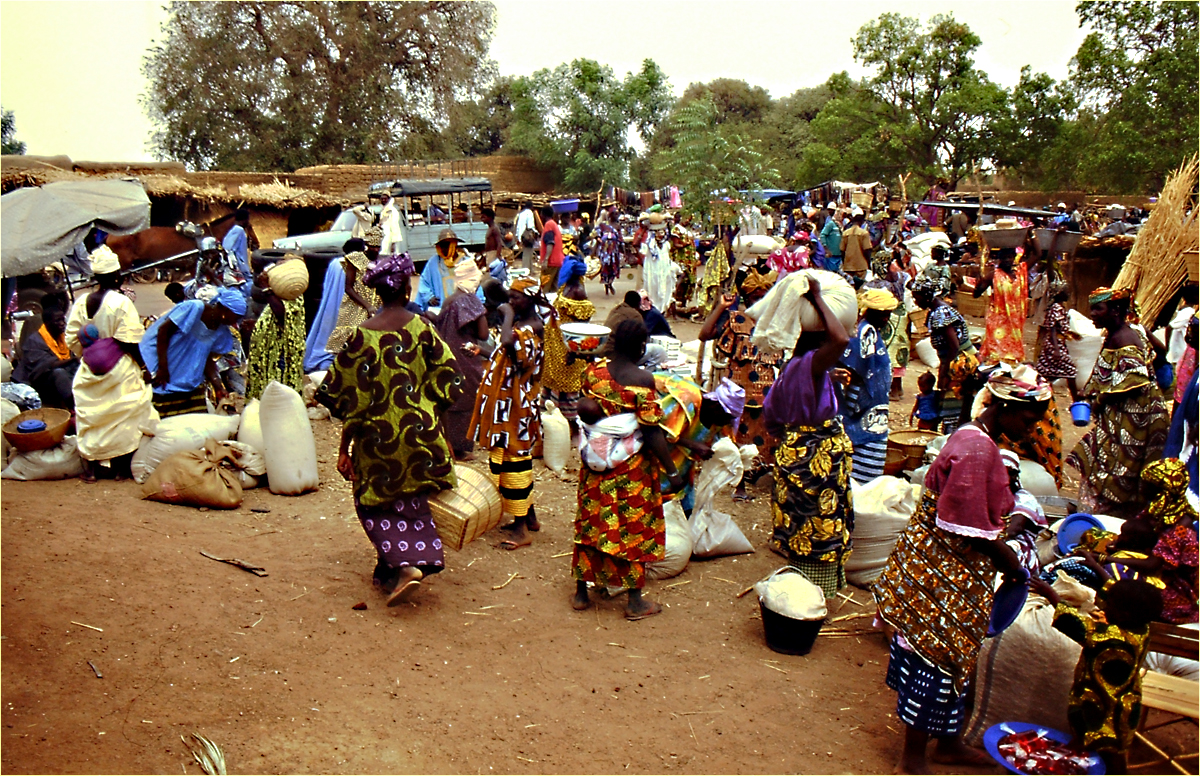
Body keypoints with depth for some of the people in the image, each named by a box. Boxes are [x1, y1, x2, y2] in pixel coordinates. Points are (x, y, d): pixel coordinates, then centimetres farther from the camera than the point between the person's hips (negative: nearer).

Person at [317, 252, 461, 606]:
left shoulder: (362, 335, -12)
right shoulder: (423, 328, -6)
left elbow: (348, 397, -10)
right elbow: (446, 383, -2)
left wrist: (345, 447, -2)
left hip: (378, 435, -2)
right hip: (419, 432, 2)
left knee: (376, 504, 12)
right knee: (410, 502, 19)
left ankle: (404, 565, -5)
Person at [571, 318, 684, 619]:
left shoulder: (593, 371, -6)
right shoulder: (642, 379, -19)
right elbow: (652, 433, -19)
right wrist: (672, 472, -12)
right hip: (632, 469, -4)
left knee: (590, 522, 16)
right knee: (634, 528, 9)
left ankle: (581, 593, 27)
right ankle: (635, 601, 19)